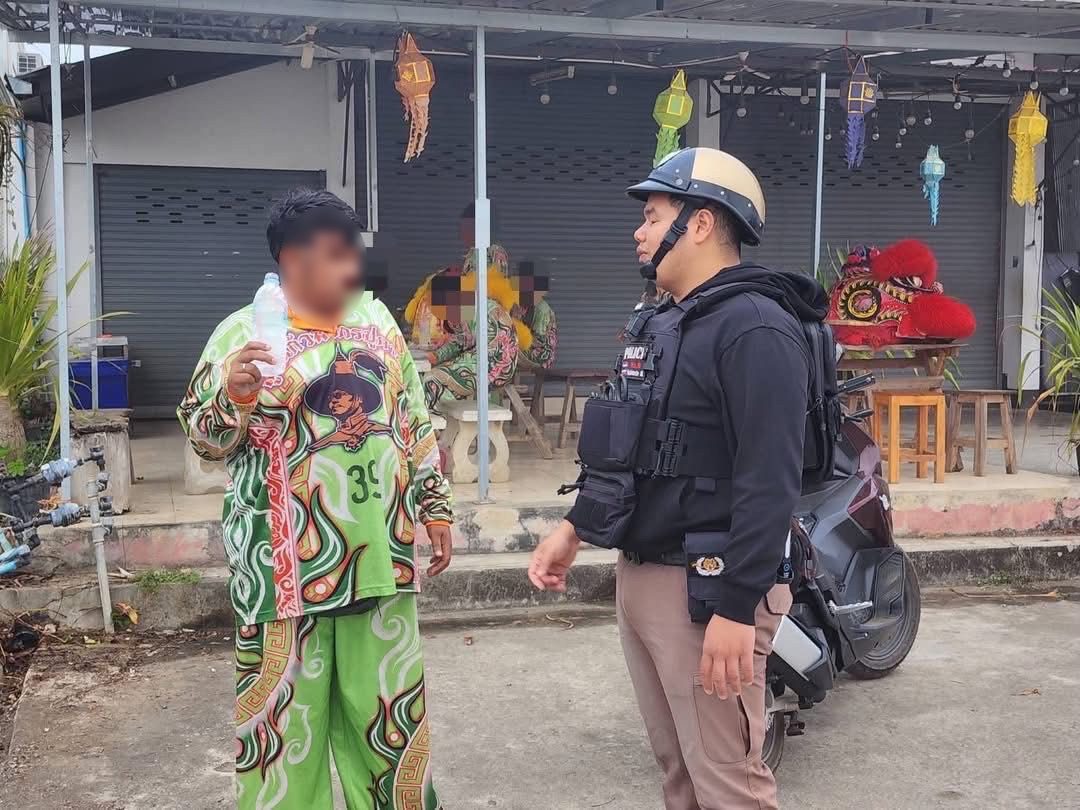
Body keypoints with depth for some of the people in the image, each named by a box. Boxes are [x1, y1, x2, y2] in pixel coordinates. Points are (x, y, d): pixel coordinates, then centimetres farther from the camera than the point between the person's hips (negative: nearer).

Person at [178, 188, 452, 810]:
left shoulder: (377, 320, 8)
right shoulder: (245, 332, -6)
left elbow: (415, 422, 14)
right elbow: (205, 438, -7)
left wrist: (435, 505, 13)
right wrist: (233, 395, -27)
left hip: (379, 551, 5)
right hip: (287, 561, -4)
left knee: (387, 702, 16)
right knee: (287, 707, 7)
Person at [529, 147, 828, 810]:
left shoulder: (756, 328, -15)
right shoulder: (660, 323, 16)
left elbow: (769, 481, -22)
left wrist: (737, 606, -25)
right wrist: (575, 529, 17)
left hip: (704, 588, -9)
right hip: (639, 576, 9)